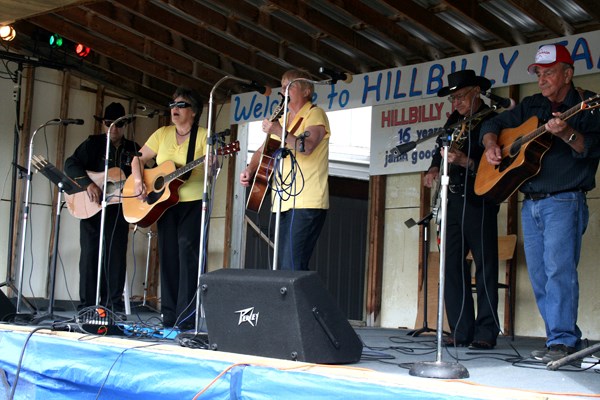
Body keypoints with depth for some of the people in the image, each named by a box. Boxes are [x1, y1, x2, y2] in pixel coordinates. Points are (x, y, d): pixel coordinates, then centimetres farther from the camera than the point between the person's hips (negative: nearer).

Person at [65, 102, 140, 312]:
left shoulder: (133, 149, 13)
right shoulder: (93, 143, 3)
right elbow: (71, 164, -7)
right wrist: (88, 184, -21)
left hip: (118, 209, 3)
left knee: (117, 256, 1)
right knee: (90, 254, -3)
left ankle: (113, 305, 6)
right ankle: (87, 306, 2)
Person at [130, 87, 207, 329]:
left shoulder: (203, 136, -2)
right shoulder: (162, 134, 11)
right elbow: (139, 159, 12)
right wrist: (138, 181, -4)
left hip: (193, 203, -5)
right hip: (165, 203, 5)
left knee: (188, 251, -15)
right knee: (168, 256, 6)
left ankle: (186, 317, -12)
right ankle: (169, 317, 14)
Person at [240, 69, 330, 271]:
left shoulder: (315, 114, -2)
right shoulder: (283, 120, 22)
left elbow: (307, 147, -20)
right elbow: (263, 150, 25)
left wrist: (278, 131, -30)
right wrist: (250, 170, 7)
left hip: (307, 203, -8)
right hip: (284, 202, 8)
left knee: (292, 267, -18)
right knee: (282, 266, 8)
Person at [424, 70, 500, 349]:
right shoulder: (453, 123, 20)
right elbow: (440, 151, 31)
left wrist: (466, 162, -22)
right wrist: (434, 169, 11)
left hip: (478, 201, -7)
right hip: (452, 201, 7)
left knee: (485, 266, -5)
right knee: (452, 264, 2)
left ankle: (485, 333, -2)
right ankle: (461, 332, 6)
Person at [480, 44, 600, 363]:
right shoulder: (532, 106, 18)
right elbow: (493, 124, 23)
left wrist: (567, 134, -32)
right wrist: (491, 144, 2)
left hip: (564, 201, -7)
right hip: (530, 204, 7)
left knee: (558, 270, -17)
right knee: (539, 276, 6)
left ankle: (562, 340, -15)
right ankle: (567, 338, 13)